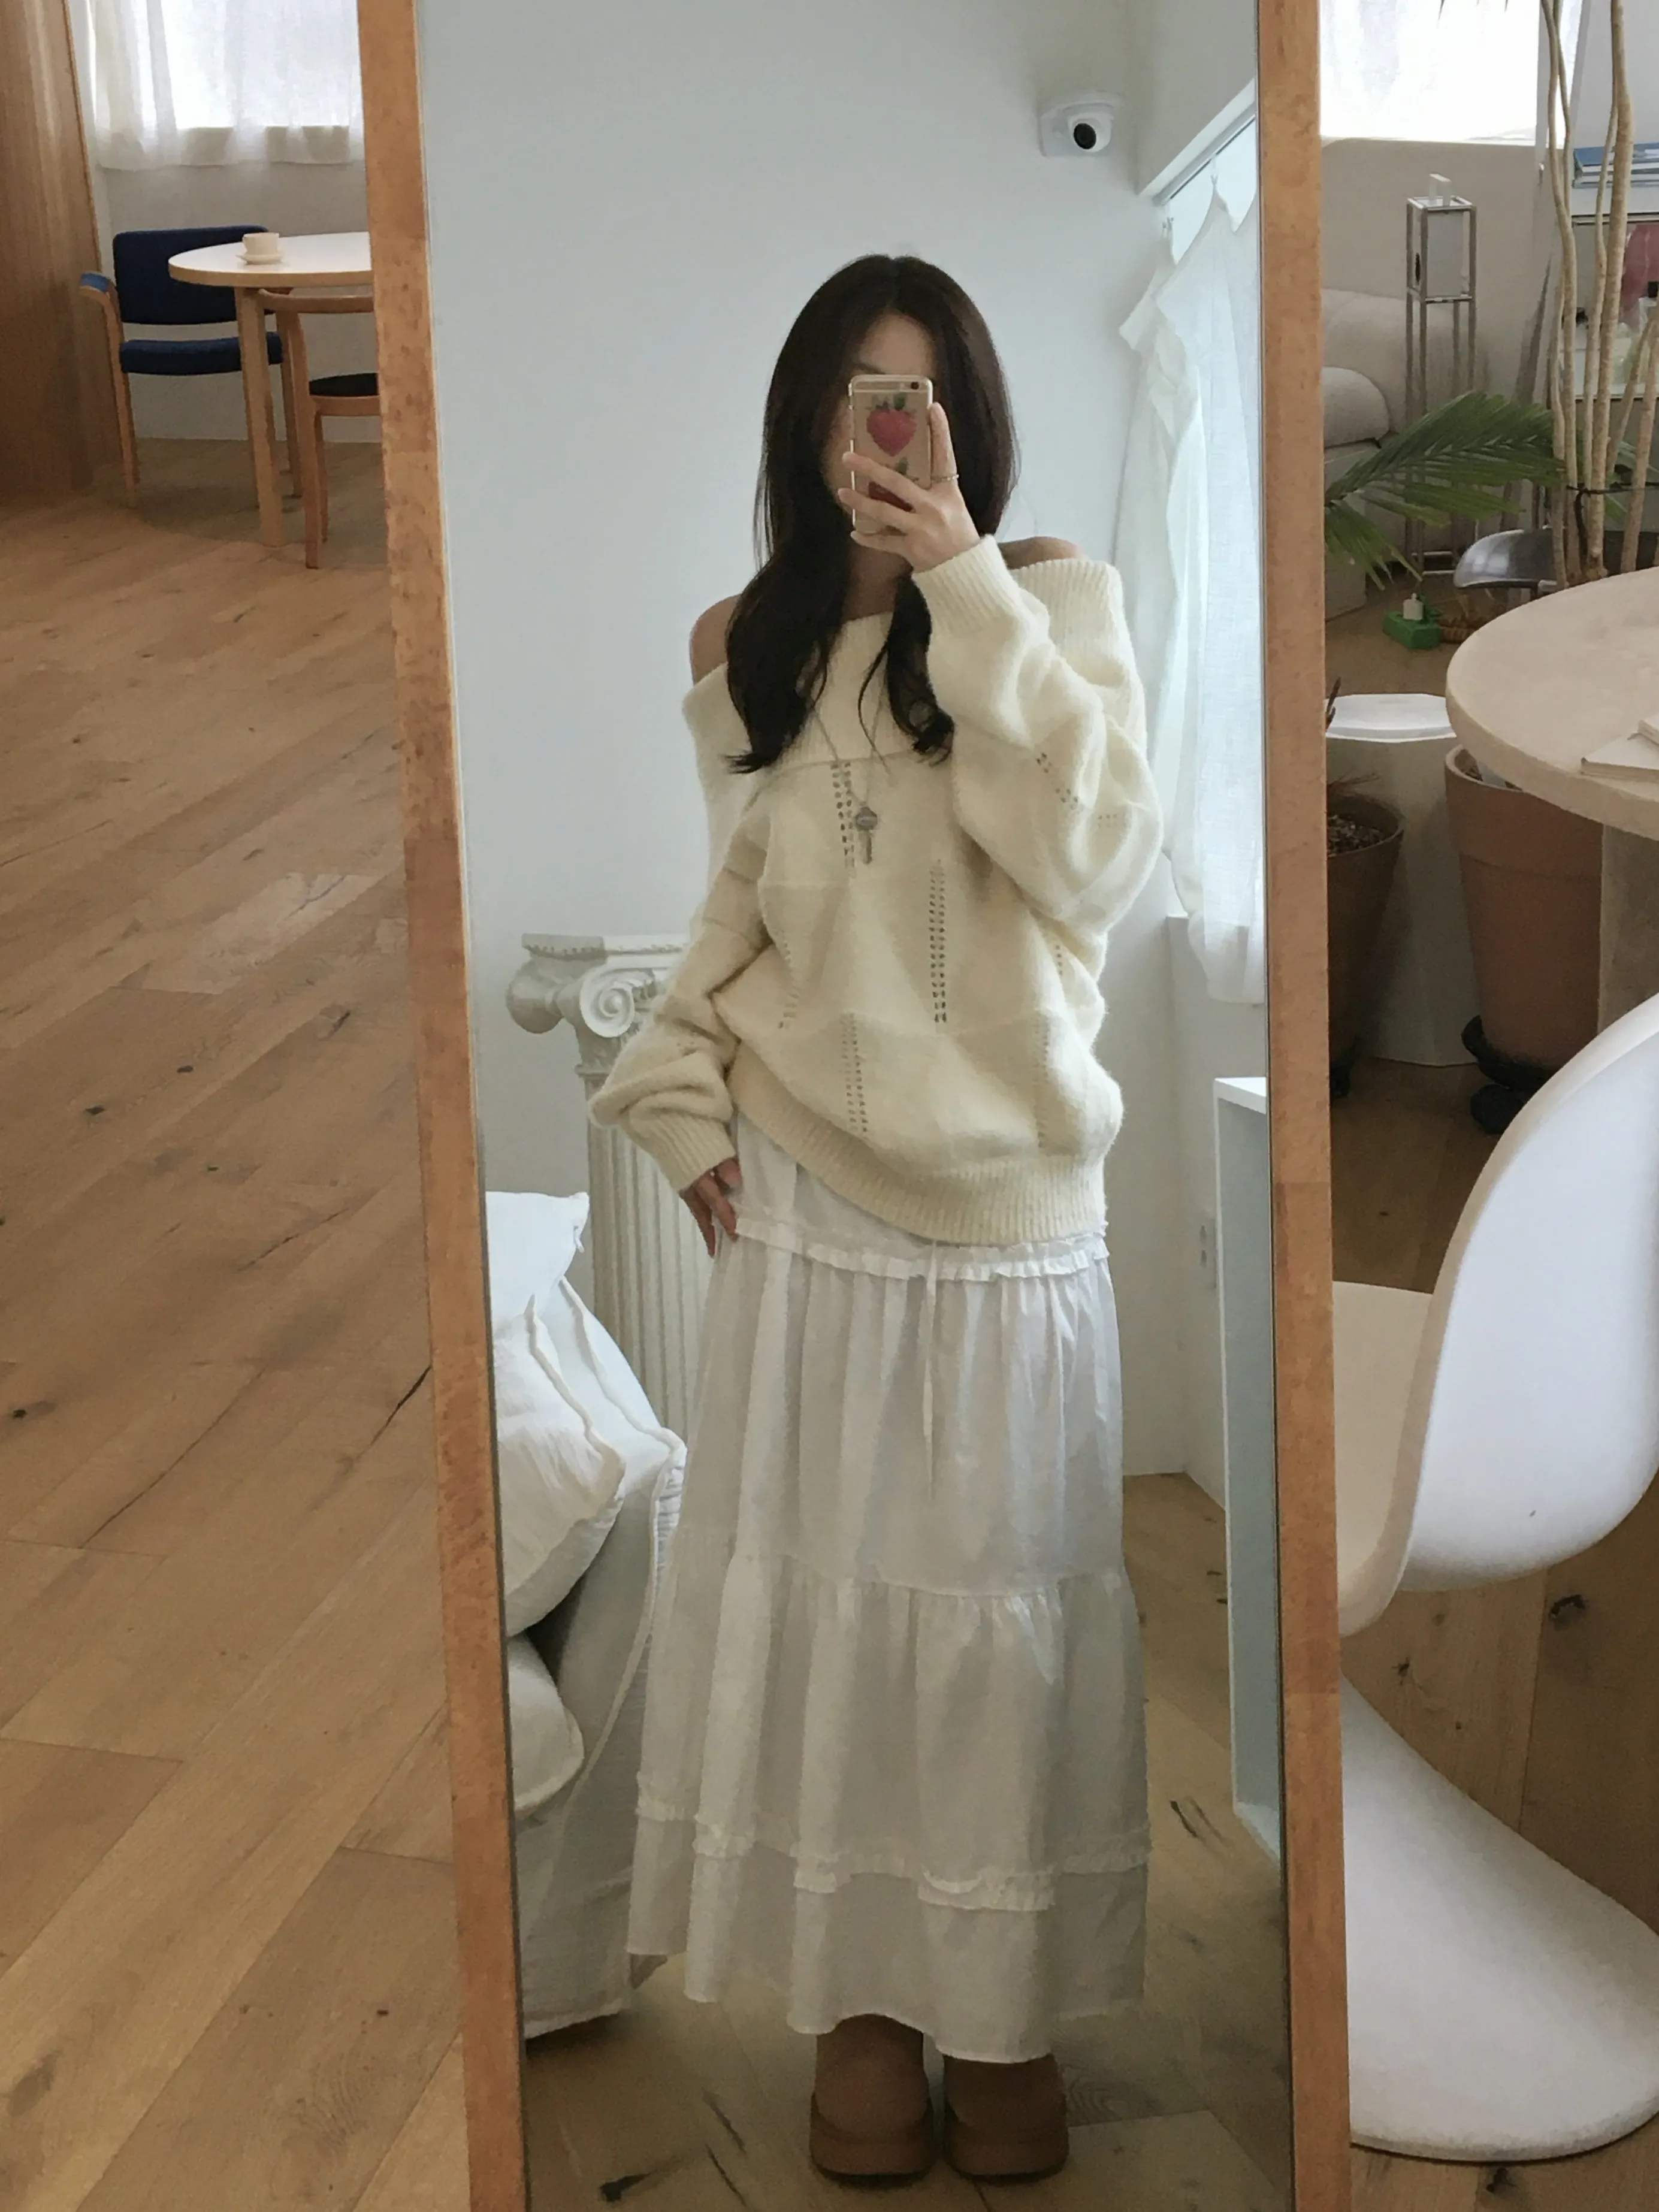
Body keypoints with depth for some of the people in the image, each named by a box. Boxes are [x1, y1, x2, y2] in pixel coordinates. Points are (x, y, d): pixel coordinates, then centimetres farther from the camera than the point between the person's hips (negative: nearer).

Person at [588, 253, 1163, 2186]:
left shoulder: (1054, 602, -2)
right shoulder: (744, 647, 6)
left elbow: (1099, 860, -18)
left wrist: (969, 594, -20)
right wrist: (682, 1102, 2)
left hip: (1009, 1196, -2)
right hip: (804, 1198, 2)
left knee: (1002, 1595, 4)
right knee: (816, 1591, 5)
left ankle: (1007, 2006, 18)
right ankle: (862, 1994, 18)